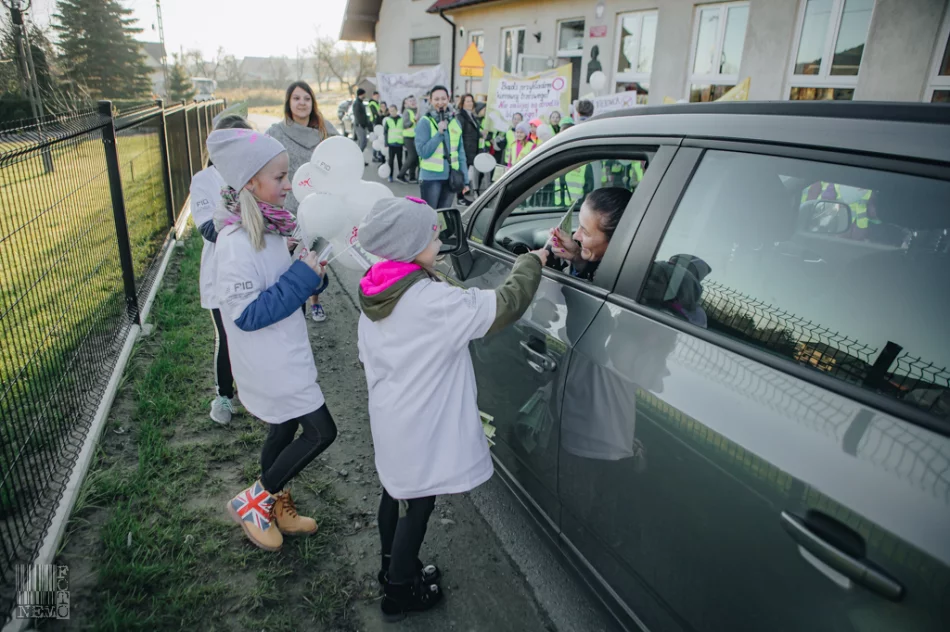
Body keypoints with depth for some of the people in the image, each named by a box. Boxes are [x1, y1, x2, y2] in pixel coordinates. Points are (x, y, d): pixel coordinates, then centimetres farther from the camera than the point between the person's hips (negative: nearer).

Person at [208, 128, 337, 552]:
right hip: (267, 362, -9)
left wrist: (311, 274, -6)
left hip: (286, 353, 9)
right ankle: (253, 501, 16)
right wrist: (303, 275, -25)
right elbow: (246, 313, -25)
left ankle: (277, 507, 39)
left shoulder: (268, 227, 3)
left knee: (286, 428, 20)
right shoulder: (237, 243, -26)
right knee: (321, 431, -2)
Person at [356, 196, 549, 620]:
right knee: (417, 504, 11)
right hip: (420, 426, -8)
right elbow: (506, 304, -24)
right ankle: (399, 592, 29)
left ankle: (393, 568, 45)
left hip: (390, 420, 8)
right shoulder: (433, 301, -28)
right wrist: (532, 262, -8)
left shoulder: (374, 296, -2)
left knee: (397, 491, 25)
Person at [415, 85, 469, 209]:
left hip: (451, 178, 5)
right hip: (431, 178, -4)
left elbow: (461, 153, 11)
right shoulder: (425, 122, -5)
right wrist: (439, 133, -20)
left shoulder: (455, 123, 9)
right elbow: (423, 152, -12)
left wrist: (465, 180, 8)